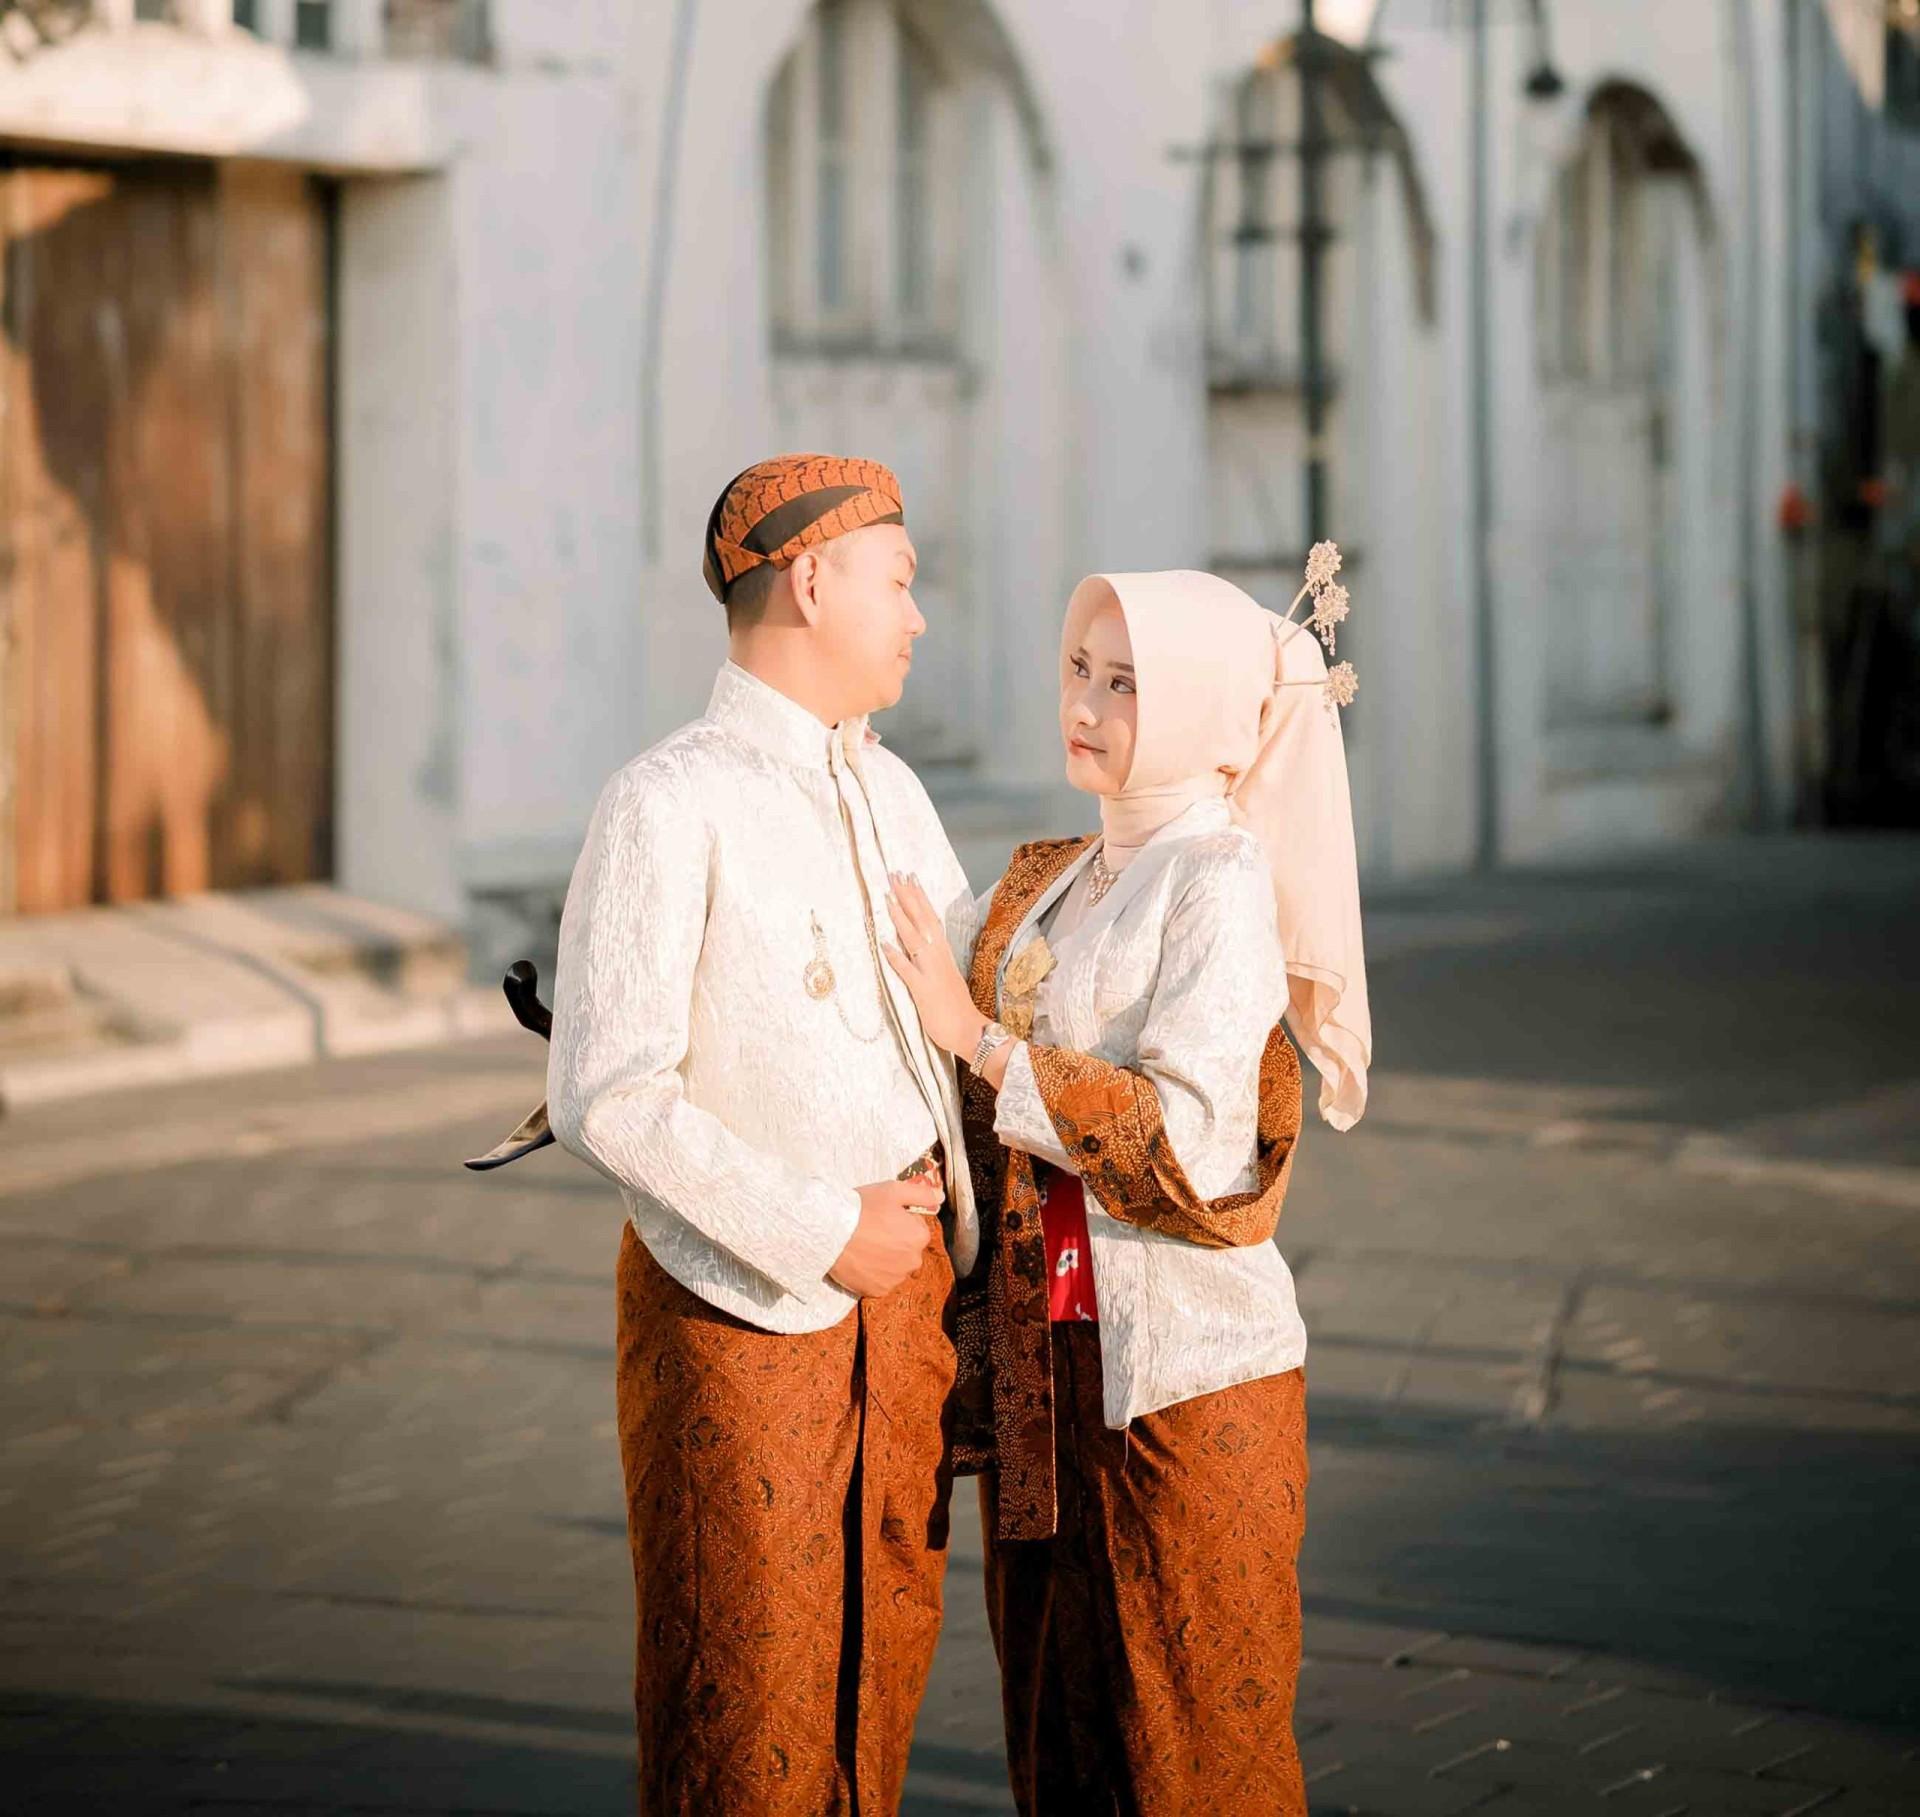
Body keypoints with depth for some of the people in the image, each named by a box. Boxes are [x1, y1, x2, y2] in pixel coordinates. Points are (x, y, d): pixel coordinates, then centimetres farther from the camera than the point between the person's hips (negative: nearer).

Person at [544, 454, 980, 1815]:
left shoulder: (890, 792, 12)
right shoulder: (669, 805, -13)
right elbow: (606, 1100, -18)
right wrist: (818, 1233, -17)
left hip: (906, 1285, 7)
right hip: (747, 1299, -7)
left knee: (881, 1666, 12)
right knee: (747, 1706, 1)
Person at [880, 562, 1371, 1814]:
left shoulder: (1222, 880, -10)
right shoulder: (1051, 884, 13)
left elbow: (1185, 1138, -20)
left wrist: (976, 1035, -18)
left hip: (1184, 1373, -7)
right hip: (1046, 1362, 7)